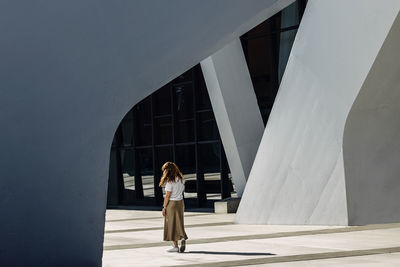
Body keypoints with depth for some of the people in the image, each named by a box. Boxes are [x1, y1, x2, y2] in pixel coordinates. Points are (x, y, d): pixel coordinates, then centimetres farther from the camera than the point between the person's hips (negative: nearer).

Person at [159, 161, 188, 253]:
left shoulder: (170, 181, -15)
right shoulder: (181, 179, 5)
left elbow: (167, 195, -14)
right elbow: (182, 190, 9)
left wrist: (164, 207, -10)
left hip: (171, 203, -6)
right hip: (180, 202, 6)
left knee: (172, 225, 2)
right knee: (179, 223, 13)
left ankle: (175, 246, 4)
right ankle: (182, 238, -9)